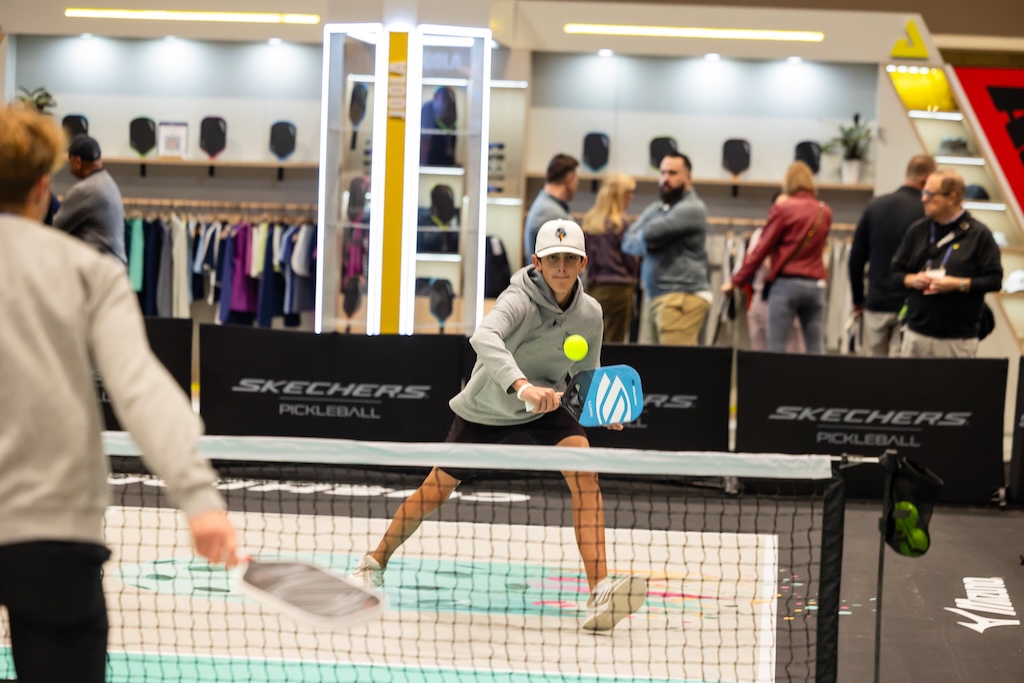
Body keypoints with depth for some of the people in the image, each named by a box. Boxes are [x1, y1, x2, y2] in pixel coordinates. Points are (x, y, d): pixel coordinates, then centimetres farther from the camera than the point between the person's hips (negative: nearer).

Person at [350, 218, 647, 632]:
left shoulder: (589, 313, -11)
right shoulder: (520, 300, -29)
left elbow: (586, 375, 7)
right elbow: (484, 338, -51)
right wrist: (523, 386, -66)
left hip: (545, 408, 3)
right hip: (485, 408, -3)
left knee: (584, 470, -23)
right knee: (437, 489, 6)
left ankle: (600, 595, -30)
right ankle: (376, 562, 35)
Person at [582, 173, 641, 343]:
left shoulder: (589, 222, 7)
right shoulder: (621, 223, -10)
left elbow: (586, 258, 11)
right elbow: (631, 260, -3)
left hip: (593, 289, 6)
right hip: (617, 289, -6)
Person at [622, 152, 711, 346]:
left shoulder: (691, 209, -7)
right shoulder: (654, 210, 20)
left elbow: (651, 233, -18)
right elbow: (628, 241, 12)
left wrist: (644, 238, 5)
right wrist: (647, 243, -8)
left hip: (682, 298, -8)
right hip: (655, 297, 8)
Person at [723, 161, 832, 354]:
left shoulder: (782, 209, -4)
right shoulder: (824, 212, 9)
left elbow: (762, 249, -3)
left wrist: (736, 280, 3)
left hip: (786, 283, -4)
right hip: (816, 285, 5)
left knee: (776, 348, -4)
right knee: (816, 350, 3)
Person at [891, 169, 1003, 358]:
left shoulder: (978, 234, -2)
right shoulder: (917, 231, 11)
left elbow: (995, 280, -5)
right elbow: (896, 272, 16)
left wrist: (959, 284, -16)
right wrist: (912, 280, -5)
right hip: (916, 333, 4)